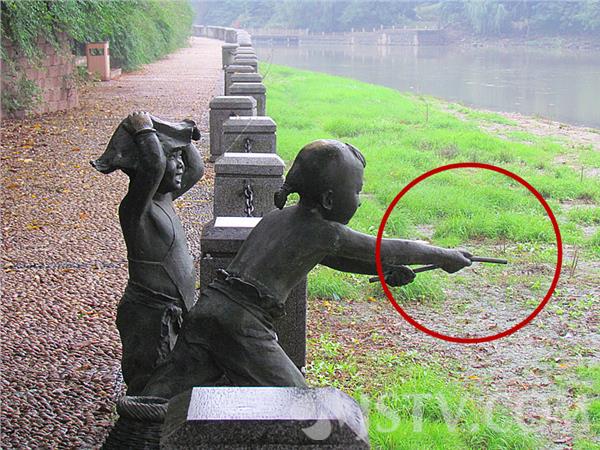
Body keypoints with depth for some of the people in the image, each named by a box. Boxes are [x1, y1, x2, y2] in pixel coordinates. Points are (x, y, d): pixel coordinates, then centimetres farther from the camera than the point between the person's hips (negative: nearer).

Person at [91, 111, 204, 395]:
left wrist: (182, 138, 9)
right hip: (151, 316, -9)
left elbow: (196, 168, 22)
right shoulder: (135, 208, -20)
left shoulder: (163, 198, 7)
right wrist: (144, 130, -22)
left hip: (171, 314, 9)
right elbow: (154, 164, -38)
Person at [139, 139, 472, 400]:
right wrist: (445, 257, 19)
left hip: (207, 306, 8)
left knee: (160, 397, 6)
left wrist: (384, 269, 28)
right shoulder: (325, 232, -3)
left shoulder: (278, 216, 20)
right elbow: (388, 249, 6)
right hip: (242, 323, -8)